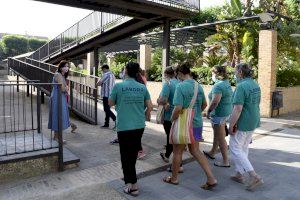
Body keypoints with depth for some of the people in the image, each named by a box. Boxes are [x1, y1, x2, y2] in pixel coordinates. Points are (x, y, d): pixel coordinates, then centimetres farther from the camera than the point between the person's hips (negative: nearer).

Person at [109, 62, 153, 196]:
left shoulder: (118, 86, -9)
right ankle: (129, 177, 38)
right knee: (133, 153, 21)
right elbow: (149, 106, 2)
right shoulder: (142, 87, 0)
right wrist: (146, 116, 21)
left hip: (124, 126, -4)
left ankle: (133, 185, 7)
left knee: (126, 155, 7)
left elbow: (110, 103, 2)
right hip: (139, 126, 4)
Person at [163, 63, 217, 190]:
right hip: (197, 123, 7)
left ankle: (174, 178, 29)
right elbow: (204, 105, 14)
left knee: (177, 152, 12)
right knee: (195, 151, 18)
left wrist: (172, 120, -8)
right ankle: (211, 179, 14)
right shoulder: (198, 86, 4)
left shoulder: (181, 86, -18)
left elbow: (178, 108, -24)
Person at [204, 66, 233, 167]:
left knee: (220, 137, 1)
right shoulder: (227, 83, 9)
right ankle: (212, 153, 42)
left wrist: (208, 111, -18)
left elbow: (215, 101, -33)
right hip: (227, 112, 10)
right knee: (217, 134, 24)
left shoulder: (218, 85, -22)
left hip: (219, 113, -10)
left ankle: (225, 161, 11)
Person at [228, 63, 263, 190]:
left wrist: (231, 125, -18)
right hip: (254, 122, 9)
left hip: (242, 124, -9)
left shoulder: (241, 86, -21)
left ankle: (254, 176, 0)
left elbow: (238, 109, -25)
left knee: (235, 149, 2)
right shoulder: (255, 85, 8)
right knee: (243, 148, 18)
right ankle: (239, 174, 29)